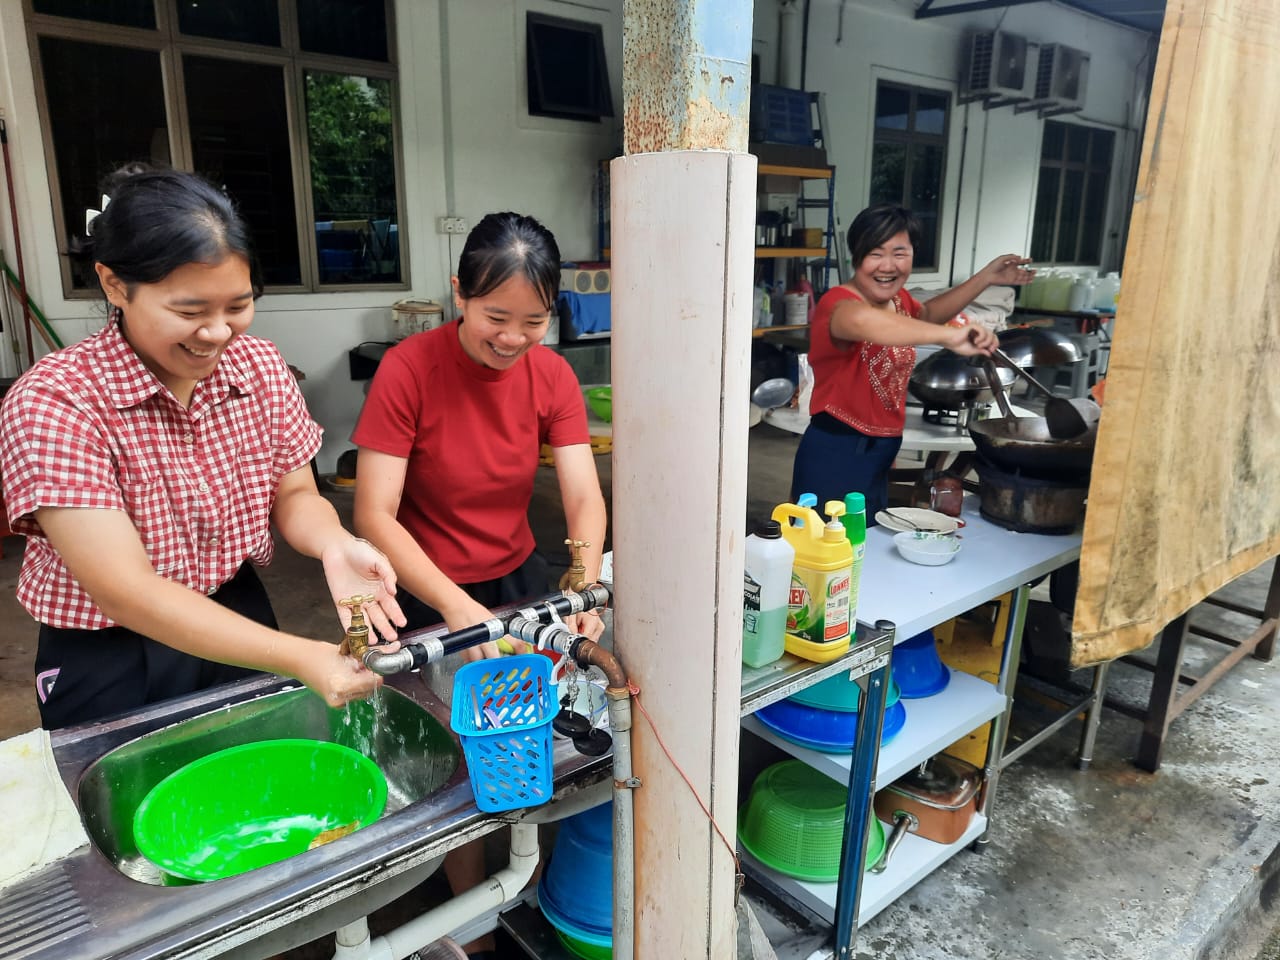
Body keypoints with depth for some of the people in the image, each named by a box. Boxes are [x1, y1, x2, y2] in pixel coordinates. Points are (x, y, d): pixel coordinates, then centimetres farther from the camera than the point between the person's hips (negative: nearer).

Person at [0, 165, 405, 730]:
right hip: (109, 667, -4)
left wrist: (332, 544, -26)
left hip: (240, 628, 5)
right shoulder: (50, 404, -24)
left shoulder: (260, 366, -9)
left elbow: (293, 494, -2)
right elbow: (126, 593, -27)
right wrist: (300, 658, -35)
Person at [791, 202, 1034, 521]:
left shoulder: (899, 300, 8)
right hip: (835, 456, -9)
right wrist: (949, 335, -48)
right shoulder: (838, 301, -20)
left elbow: (927, 313, 32)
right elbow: (861, 319, -45)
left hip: (881, 453, 9)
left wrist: (986, 277, 24)